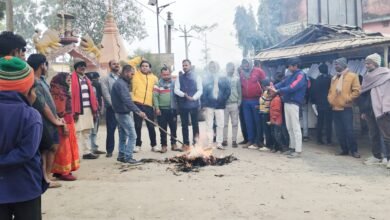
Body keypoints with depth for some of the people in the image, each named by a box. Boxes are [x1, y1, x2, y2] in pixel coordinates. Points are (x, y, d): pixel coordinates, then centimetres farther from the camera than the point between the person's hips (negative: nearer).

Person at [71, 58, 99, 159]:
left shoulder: (86, 79, 17)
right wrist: (74, 111, -20)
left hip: (88, 109, 8)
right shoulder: (72, 79, -7)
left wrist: (94, 108, 10)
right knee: (78, 132, -5)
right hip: (79, 110, -8)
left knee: (87, 132, 13)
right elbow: (71, 96, -14)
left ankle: (87, 152, 21)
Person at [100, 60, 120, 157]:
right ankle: (109, 150, 10)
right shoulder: (105, 79, 3)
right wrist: (114, 104, -16)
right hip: (111, 108, -3)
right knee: (110, 130, 0)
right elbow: (106, 94, -6)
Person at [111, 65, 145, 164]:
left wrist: (135, 110, 13)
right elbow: (127, 101, -29)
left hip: (122, 113, 10)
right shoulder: (121, 84, -19)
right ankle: (128, 157, -5)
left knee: (123, 135, 15)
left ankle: (121, 156, 21)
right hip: (124, 114, -10)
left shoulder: (121, 83, 13)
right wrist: (138, 111, -33)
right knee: (132, 135, -8)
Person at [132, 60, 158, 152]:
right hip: (138, 104, -2)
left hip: (149, 105, 2)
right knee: (138, 126, 4)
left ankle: (154, 145, 19)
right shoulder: (136, 74, 5)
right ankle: (138, 145, 16)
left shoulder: (154, 78, 10)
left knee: (151, 126, 8)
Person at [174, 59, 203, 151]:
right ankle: (186, 144, 14)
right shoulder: (179, 77, 10)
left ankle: (196, 143, 10)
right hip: (182, 104, 2)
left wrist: (193, 98, -18)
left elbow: (200, 90, -2)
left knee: (195, 123, 2)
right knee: (184, 124, 6)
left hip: (193, 103, -2)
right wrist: (184, 95, -17)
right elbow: (176, 90, 1)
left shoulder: (196, 77, 5)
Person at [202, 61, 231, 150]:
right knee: (209, 125, 2)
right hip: (210, 105, 0)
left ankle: (219, 143, 10)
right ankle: (209, 143, 7)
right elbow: (203, 92, 0)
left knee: (220, 125, 3)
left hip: (220, 105, 0)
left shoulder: (223, 78, 7)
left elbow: (227, 90, 3)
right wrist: (204, 103, -9)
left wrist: (223, 100, -9)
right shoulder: (206, 79, 6)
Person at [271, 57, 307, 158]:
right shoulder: (290, 76, 19)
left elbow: (292, 87, -19)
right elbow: (282, 83, 9)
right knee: (289, 127, 13)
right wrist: (274, 87, -11)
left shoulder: (300, 75, -8)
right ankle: (293, 147, 22)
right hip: (287, 103, 9)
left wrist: (278, 91, -21)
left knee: (295, 127, -7)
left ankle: (298, 150, -4)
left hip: (293, 103, -9)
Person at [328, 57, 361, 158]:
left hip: (346, 108, -6)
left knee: (349, 130, -7)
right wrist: (330, 99, 9)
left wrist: (347, 99, -12)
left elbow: (356, 90, -8)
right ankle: (344, 149, 15)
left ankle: (354, 150, 4)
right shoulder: (334, 78, 18)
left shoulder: (352, 76, -2)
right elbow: (331, 91, 25)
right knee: (339, 131, 6)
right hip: (335, 108, 6)